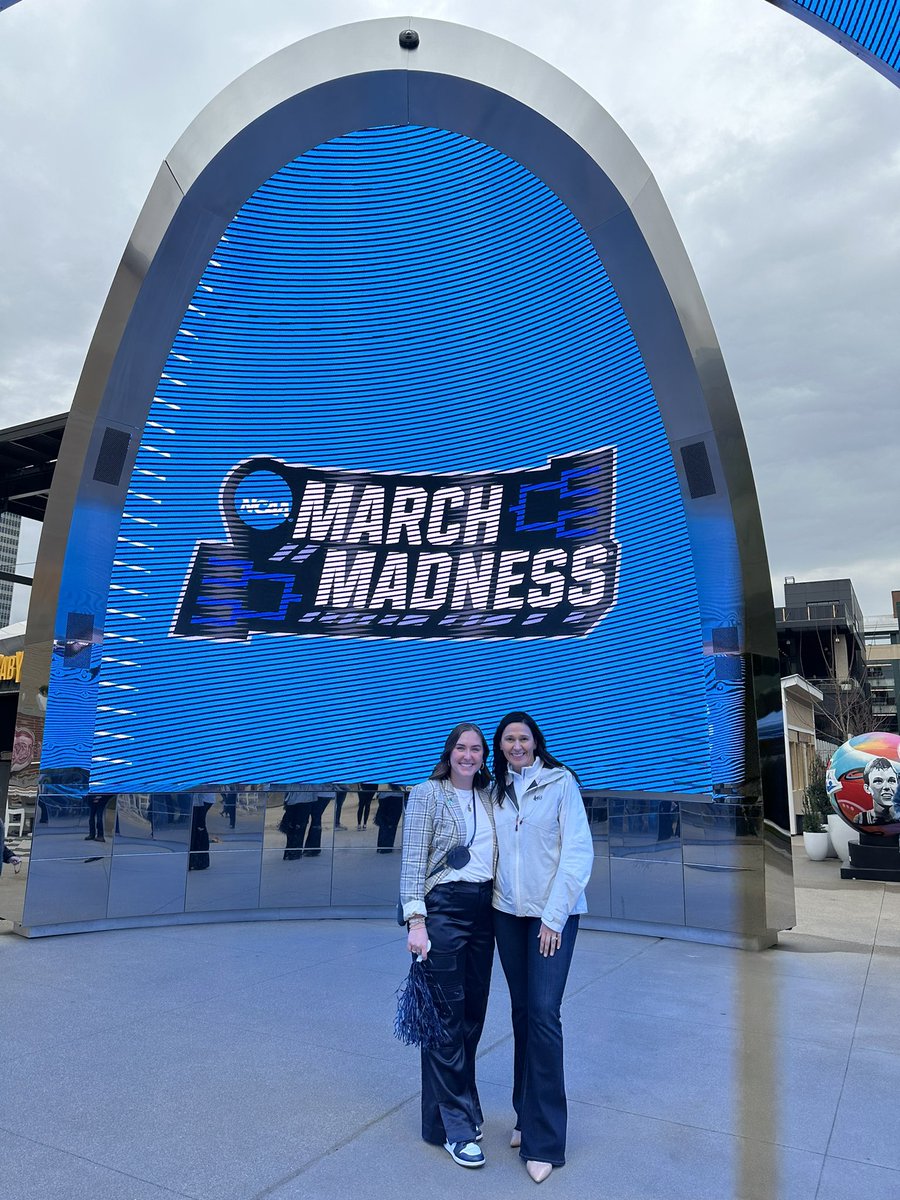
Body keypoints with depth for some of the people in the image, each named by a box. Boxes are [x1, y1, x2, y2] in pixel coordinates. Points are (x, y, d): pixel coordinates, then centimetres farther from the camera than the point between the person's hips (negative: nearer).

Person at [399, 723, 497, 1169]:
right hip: (442, 910, -6)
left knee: (473, 1014, 13)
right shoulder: (427, 794, -5)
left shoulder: (487, 798, 11)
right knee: (447, 1018, 1)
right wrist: (416, 920, -15)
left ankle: (461, 1104, 31)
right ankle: (454, 1126, 14)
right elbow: (412, 862, -9)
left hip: (483, 911, 6)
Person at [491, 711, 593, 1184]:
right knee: (522, 1012, 12)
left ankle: (544, 1141, 5)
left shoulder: (560, 781, -8)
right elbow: (496, 849, 10)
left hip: (552, 913, -4)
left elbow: (578, 851, -10)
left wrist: (554, 915, -13)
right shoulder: (497, 789, 7)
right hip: (507, 913, 5)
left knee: (543, 1014, -7)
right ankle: (526, 1115, 27)